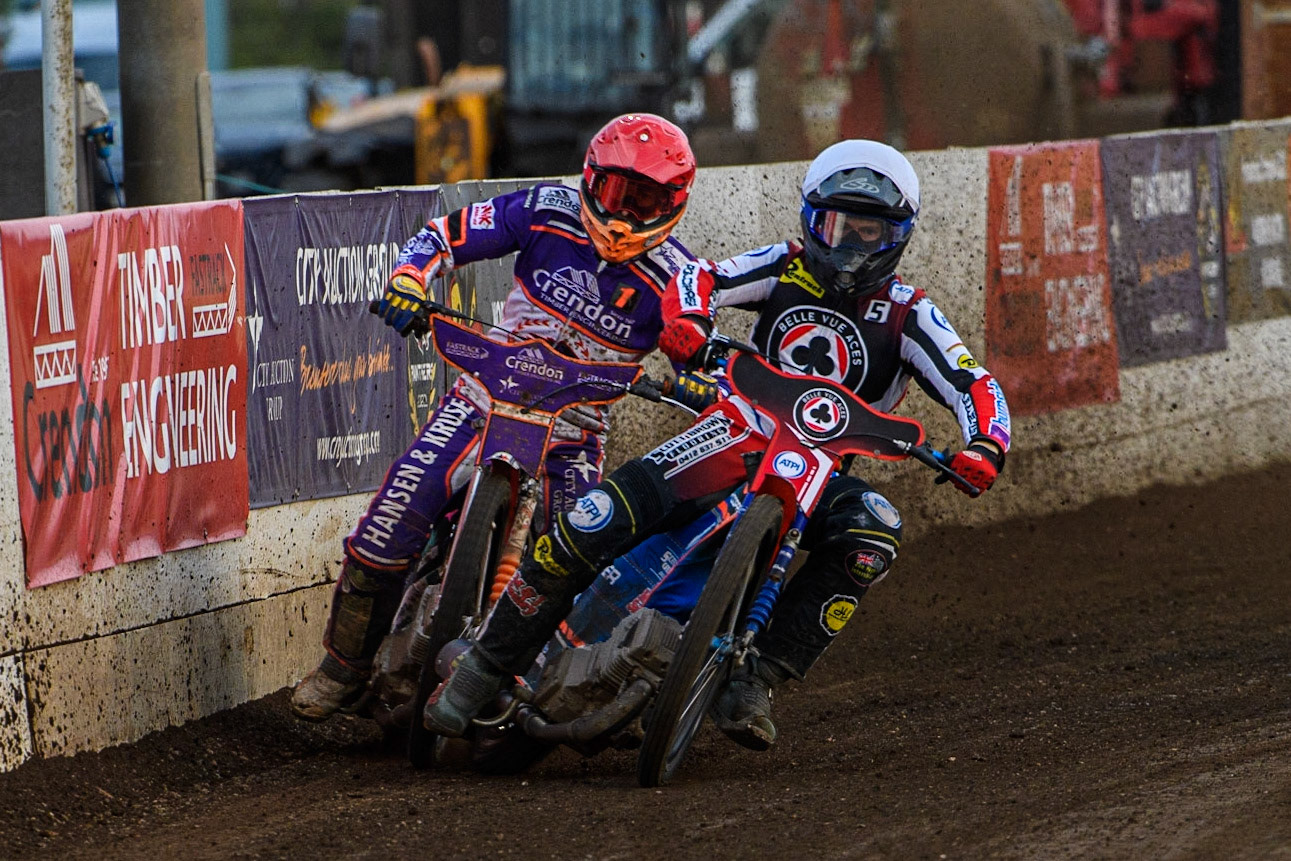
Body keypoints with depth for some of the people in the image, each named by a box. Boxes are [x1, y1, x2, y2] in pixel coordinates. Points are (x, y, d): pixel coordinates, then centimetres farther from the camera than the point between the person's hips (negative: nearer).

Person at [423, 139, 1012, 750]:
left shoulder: (906, 315, 0)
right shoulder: (787, 268, 4)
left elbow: (973, 385, -9)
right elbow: (702, 276, -7)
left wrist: (984, 447, -31)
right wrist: (685, 318, -32)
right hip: (740, 432, 0)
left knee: (873, 533, -34)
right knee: (595, 521, -22)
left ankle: (756, 682, -32)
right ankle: (489, 663, -10)